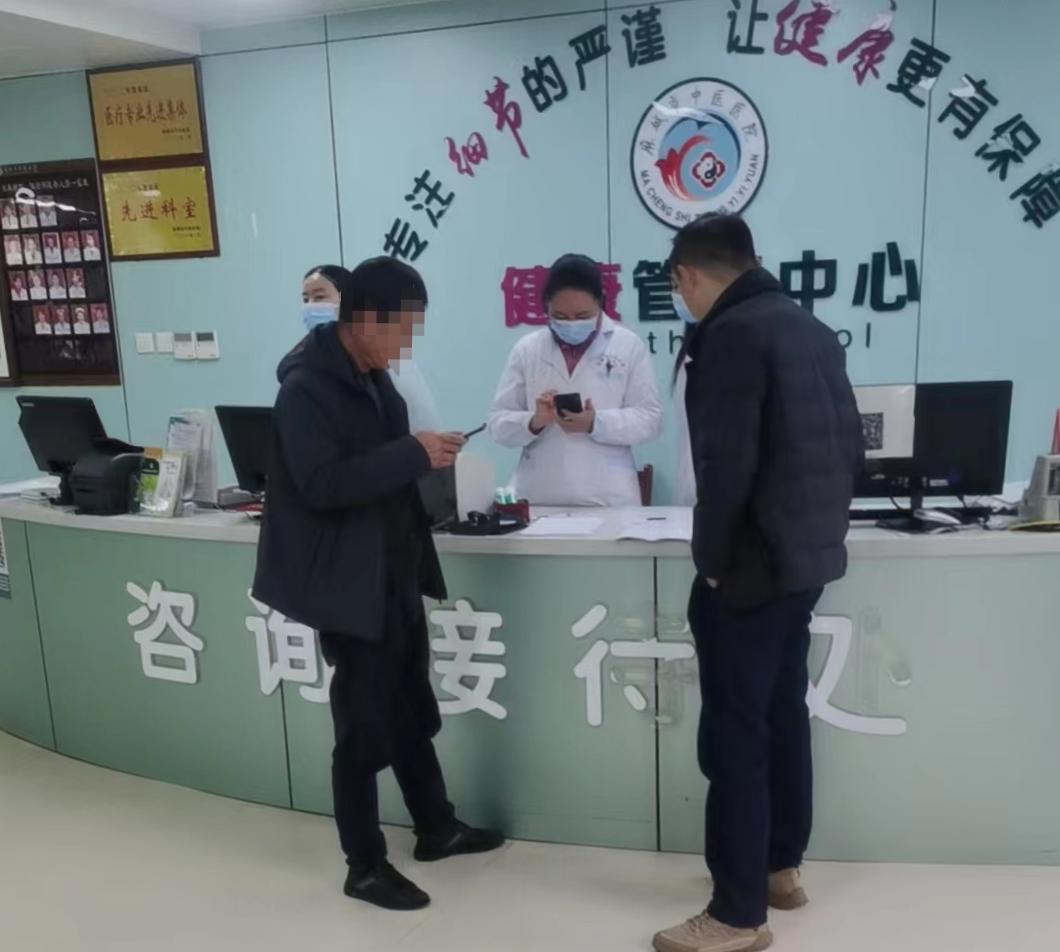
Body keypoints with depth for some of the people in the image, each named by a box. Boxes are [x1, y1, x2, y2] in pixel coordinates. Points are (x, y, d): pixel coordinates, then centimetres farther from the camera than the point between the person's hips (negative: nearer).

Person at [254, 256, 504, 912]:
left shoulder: (373, 378, 10)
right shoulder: (306, 386, -17)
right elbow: (322, 484, -27)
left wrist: (425, 461, 1)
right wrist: (413, 454, -27)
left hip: (396, 574, 9)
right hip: (349, 583, -8)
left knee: (411, 712, 20)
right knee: (364, 726, 4)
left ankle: (437, 828, 37)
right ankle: (365, 866, 23)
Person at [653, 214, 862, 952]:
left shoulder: (728, 335, -16)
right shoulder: (812, 329, 11)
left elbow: (726, 464, -23)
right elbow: (850, 445, 13)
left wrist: (712, 559, -11)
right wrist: (821, 528, 19)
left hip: (752, 566, -9)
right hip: (809, 557, 9)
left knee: (734, 734, 1)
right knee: (785, 715, 19)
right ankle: (781, 867, 34)